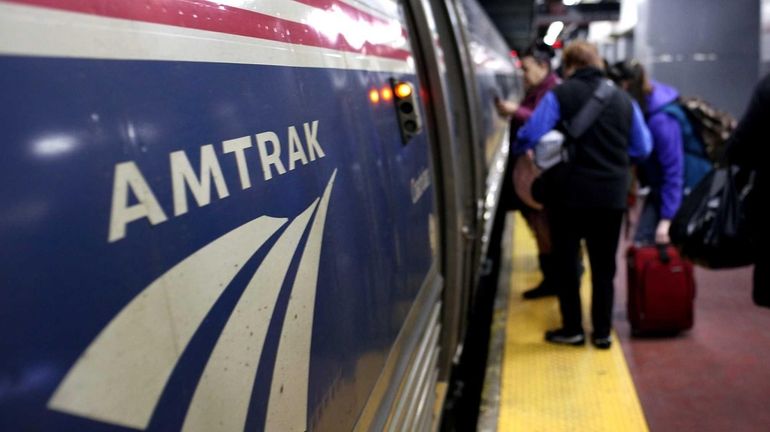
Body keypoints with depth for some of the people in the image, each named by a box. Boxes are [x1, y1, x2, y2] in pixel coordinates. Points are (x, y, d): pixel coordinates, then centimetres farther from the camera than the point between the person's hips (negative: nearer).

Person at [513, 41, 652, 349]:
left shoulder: (560, 95, -7)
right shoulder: (623, 99, 8)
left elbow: (529, 137, -13)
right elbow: (642, 149, 13)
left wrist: (519, 150, 8)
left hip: (570, 193, -4)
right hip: (612, 195, 4)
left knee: (566, 261, 10)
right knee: (604, 265, 14)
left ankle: (572, 329, 17)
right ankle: (602, 331, 19)